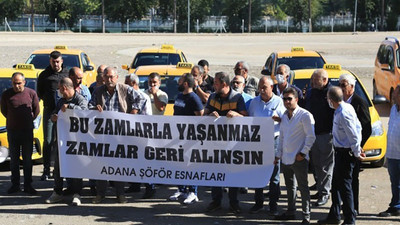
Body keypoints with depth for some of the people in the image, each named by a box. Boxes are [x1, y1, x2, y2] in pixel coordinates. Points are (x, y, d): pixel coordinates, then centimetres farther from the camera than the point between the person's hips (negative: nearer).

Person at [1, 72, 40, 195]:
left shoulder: (31, 93, -3)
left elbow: (36, 110, 8)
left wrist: (28, 121, 9)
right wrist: (13, 120, 11)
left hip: (27, 130, -1)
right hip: (12, 131, 1)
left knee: (27, 159, 3)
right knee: (14, 159, 6)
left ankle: (27, 185, 9)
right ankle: (15, 185, 14)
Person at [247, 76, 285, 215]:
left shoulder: (279, 102, 0)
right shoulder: (254, 102, 10)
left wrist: (277, 119, -19)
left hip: (274, 140, -3)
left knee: (274, 175, 1)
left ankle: (273, 204, 8)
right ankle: (258, 202, 17)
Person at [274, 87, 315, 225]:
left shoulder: (304, 115, -9)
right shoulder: (284, 117, 13)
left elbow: (311, 136, -10)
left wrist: (303, 153, -13)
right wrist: (278, 155, 17)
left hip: (299, 159, -7)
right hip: (285, 159, 7)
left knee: (303, 188, -2)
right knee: (290, 187, 16)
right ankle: (290, 212, 27)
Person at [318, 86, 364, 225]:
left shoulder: (343, 114, -24)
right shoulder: (347, 107, 6)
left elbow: (354, 135, -22)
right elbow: (358, 127, 13)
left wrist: (356, 153, -10)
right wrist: (357, 148, 15)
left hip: (346, 153, -10)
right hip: (341, 151, 10)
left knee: (344, 186, -1)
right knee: (336, 184, 18)